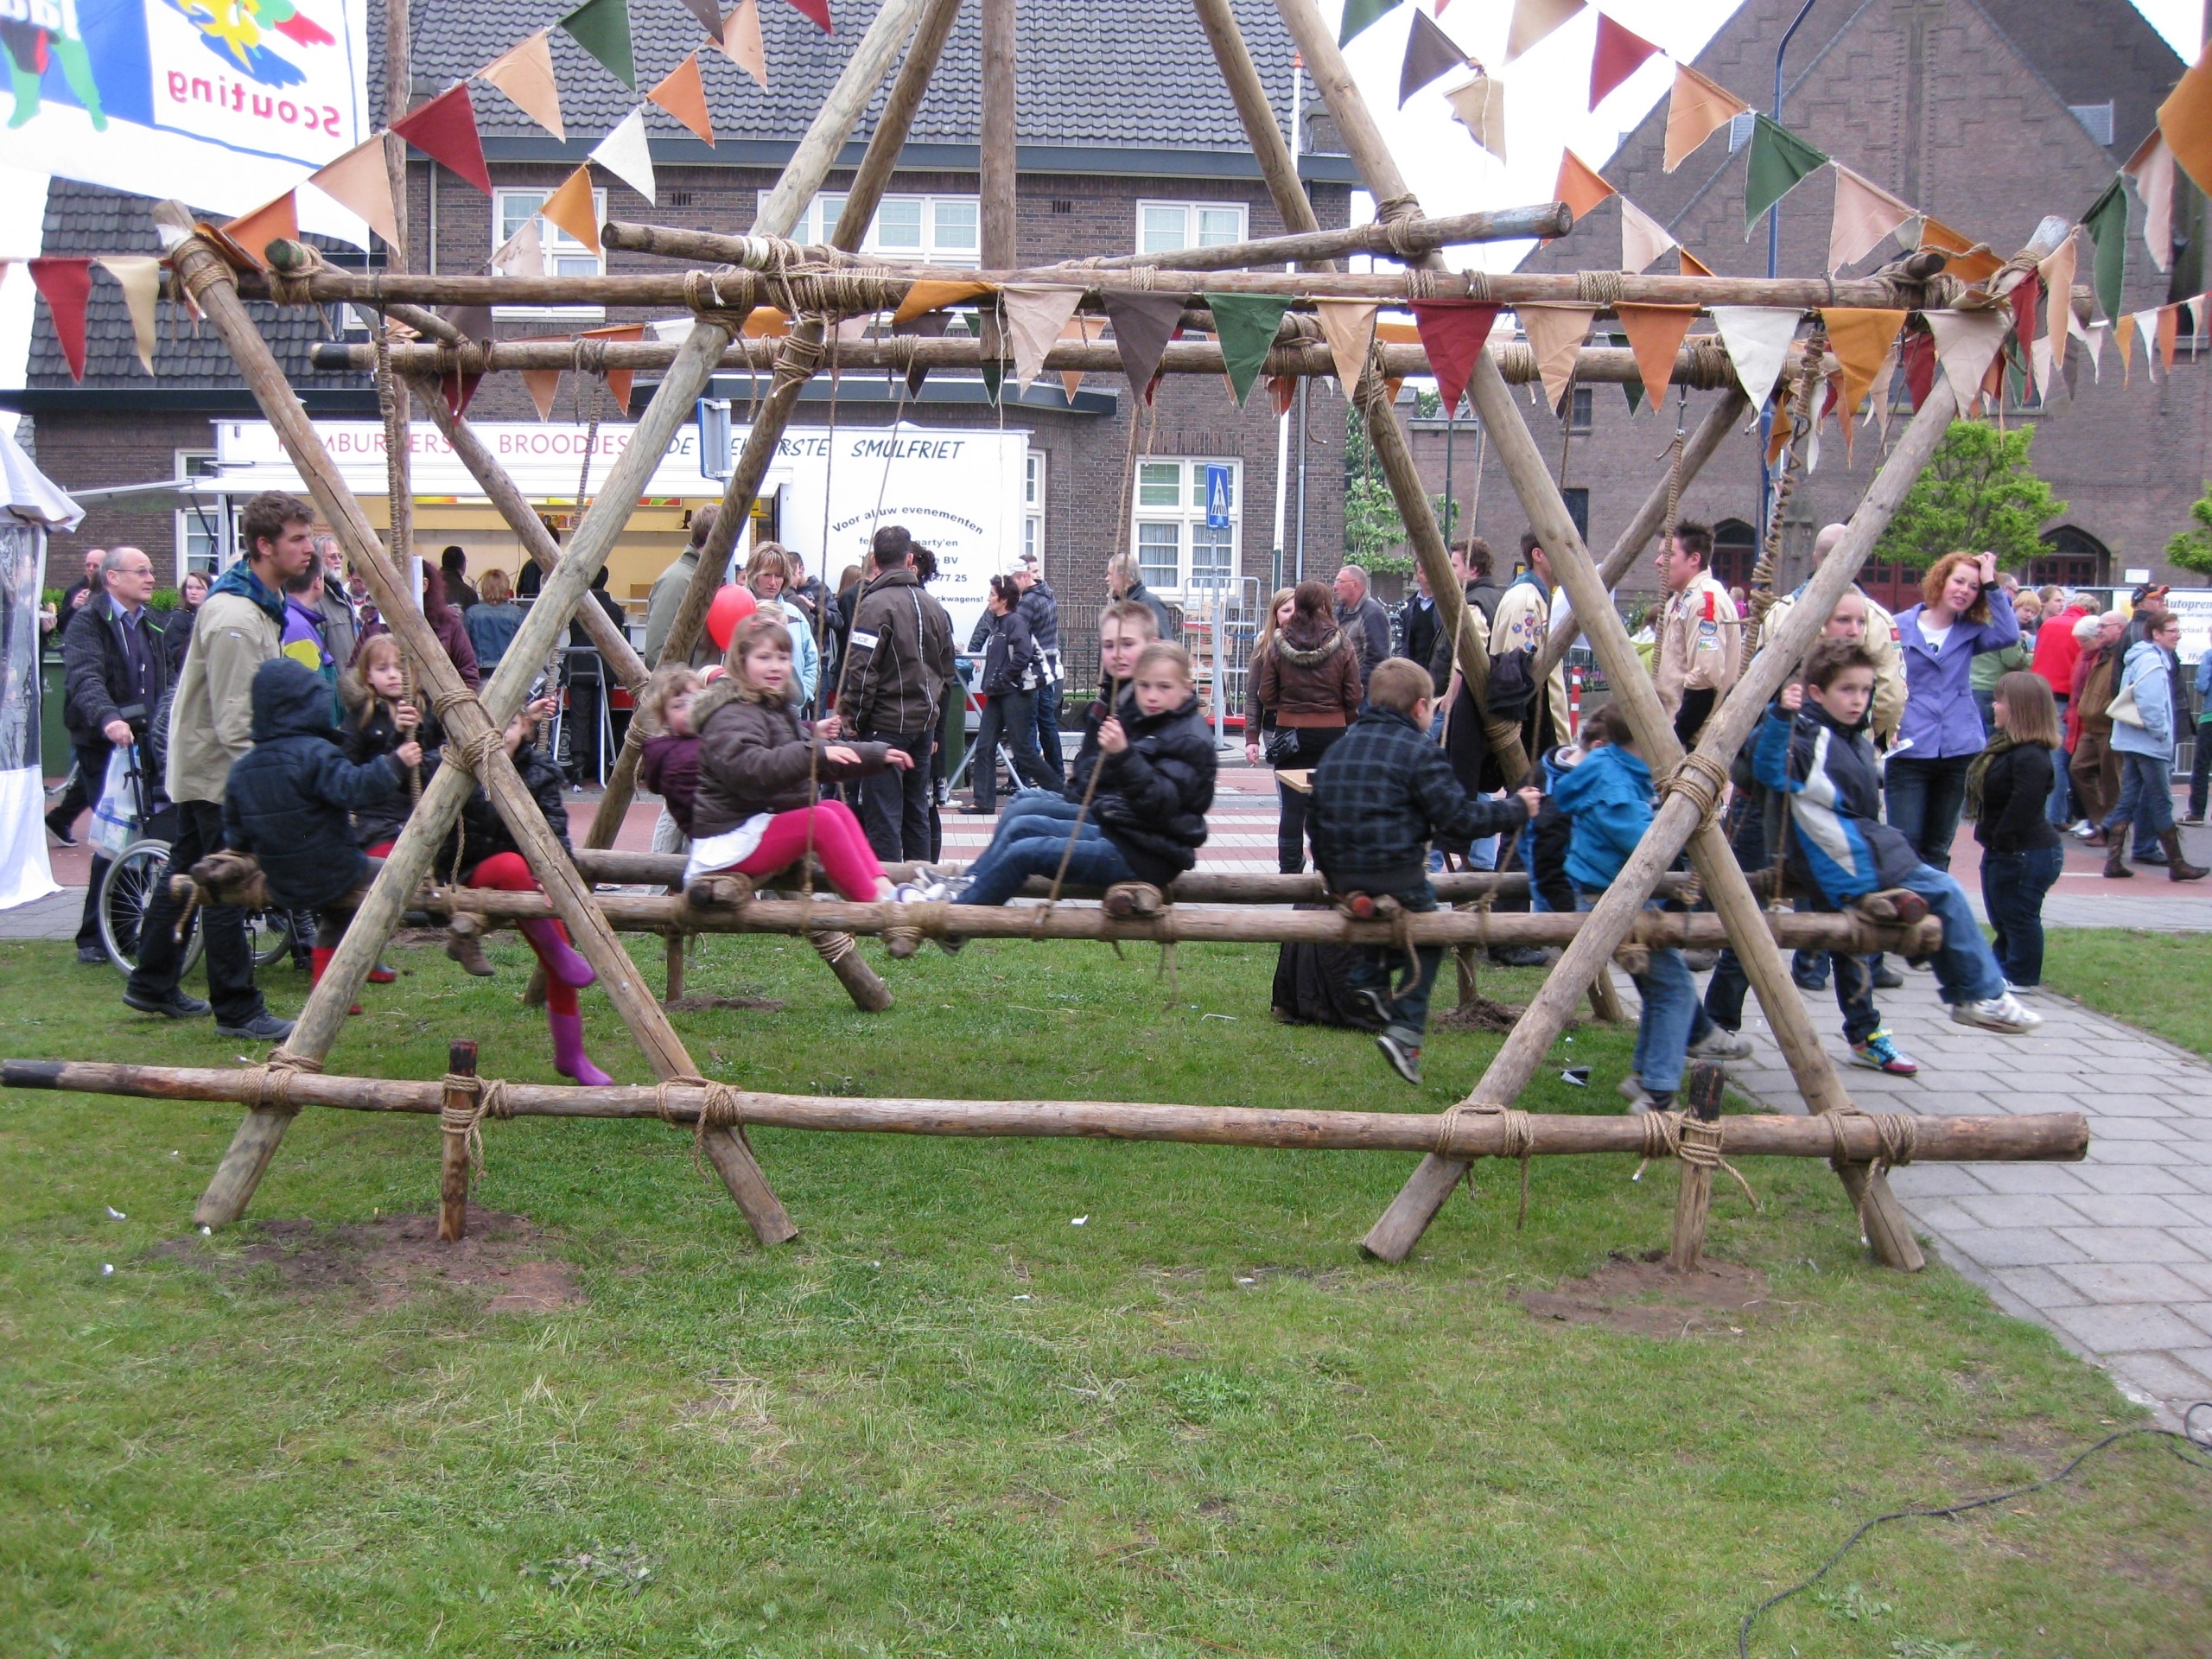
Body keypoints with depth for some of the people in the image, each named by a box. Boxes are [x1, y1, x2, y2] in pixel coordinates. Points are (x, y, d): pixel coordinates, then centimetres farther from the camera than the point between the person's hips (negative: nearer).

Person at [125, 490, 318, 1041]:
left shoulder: (264, 601, 7)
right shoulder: (234, 618, -25)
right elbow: (234, 721, -26)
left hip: (202, 764, 10)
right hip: (218, 768, -10)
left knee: (185, 874, 18)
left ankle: (151, 986, 30)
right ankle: (238, 1010, 2)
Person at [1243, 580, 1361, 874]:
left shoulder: (1277, 643, -4)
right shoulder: (1342, 643, -5)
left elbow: (1265, 695, -1)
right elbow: (1352, 695, -3)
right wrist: (1347, 722, 15)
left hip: (1290, 732, 0)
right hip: (1332, 731, 0)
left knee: (1292, 805, 5)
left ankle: (1290, 870, 8)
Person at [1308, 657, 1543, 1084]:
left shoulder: (1336, 750, 13)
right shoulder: (1419, 752, -7)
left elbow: (1320, 822, 17)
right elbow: (1459, 820, -9)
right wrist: (1517, 809, 4)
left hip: (1340, 878, 6)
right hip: (1395, 877, -6)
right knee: (1428, 936, 16)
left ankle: (1370, 976, 16)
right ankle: (1405, 1030, 3)